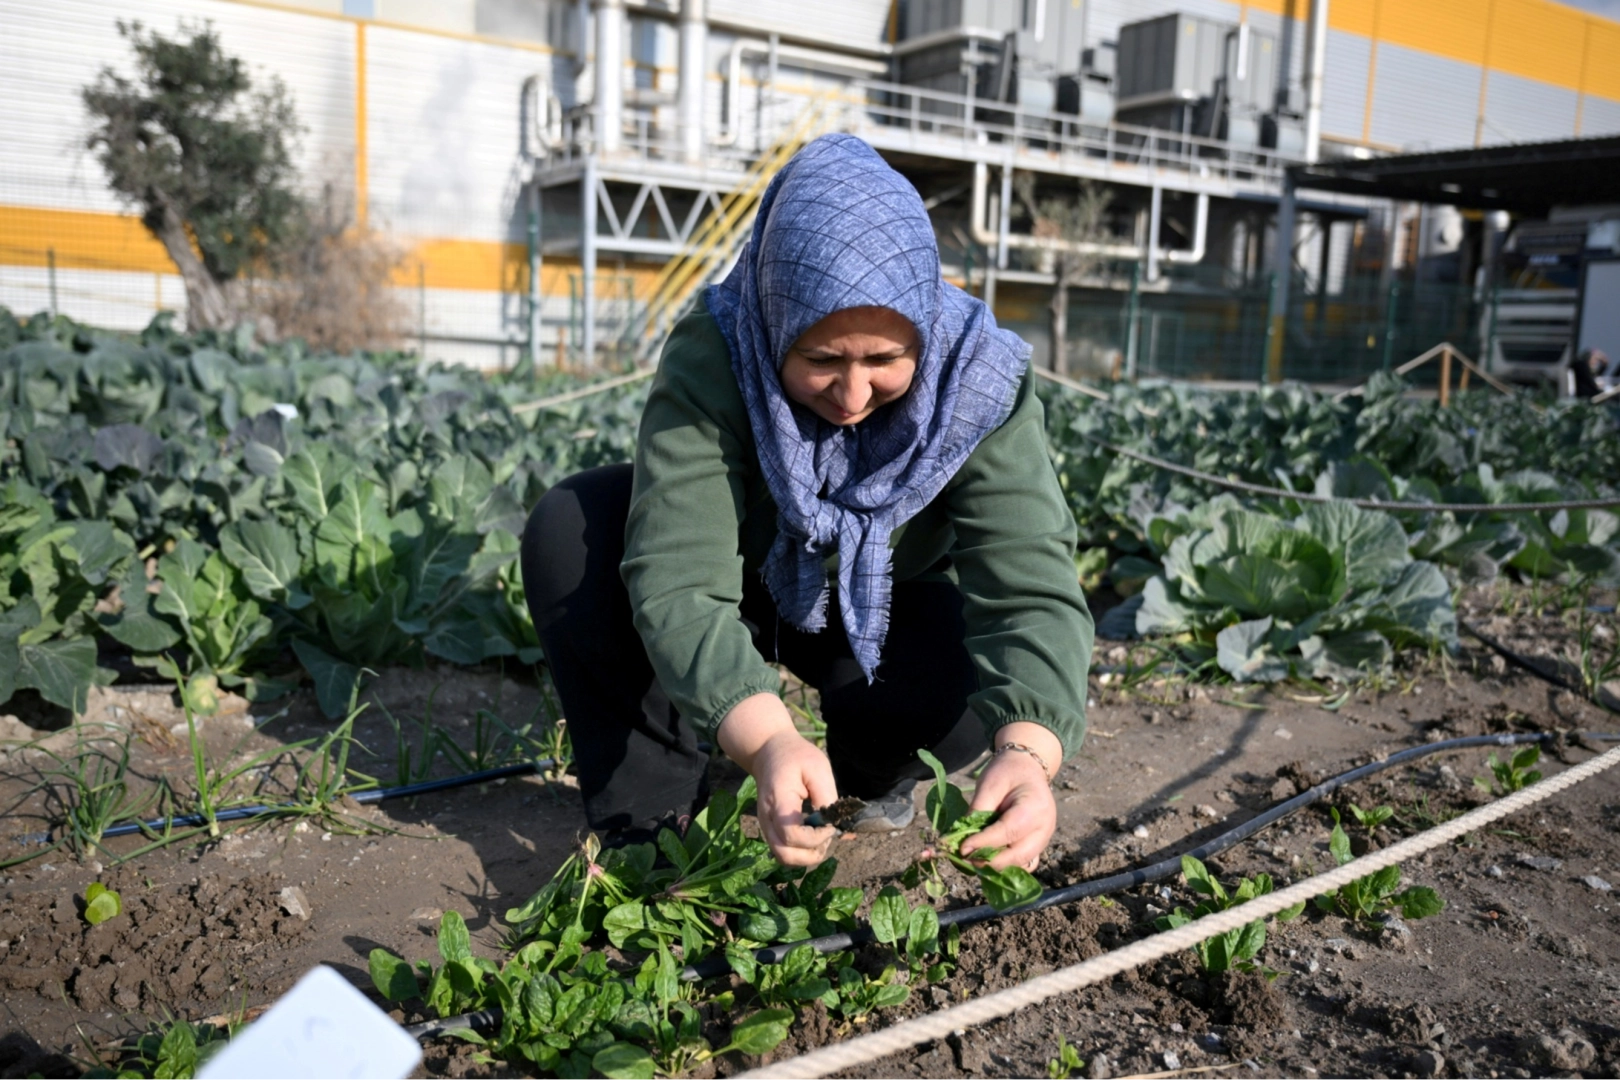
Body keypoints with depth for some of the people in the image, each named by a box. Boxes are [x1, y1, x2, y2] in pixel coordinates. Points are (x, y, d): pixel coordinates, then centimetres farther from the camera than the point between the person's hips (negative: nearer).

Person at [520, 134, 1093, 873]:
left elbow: (1031, 591, -37)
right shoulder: (712, 359, -34)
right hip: (744, 579, 0)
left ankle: (873, 772, 6)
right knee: (570, 534, -27)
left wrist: (1028, 753, -57)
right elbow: (678, 584, -42)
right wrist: (767, 742, -60)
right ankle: (648, 814, -12)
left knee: (979, 690, -31)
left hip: (887, 608, 1)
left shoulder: (977, 385, -30)